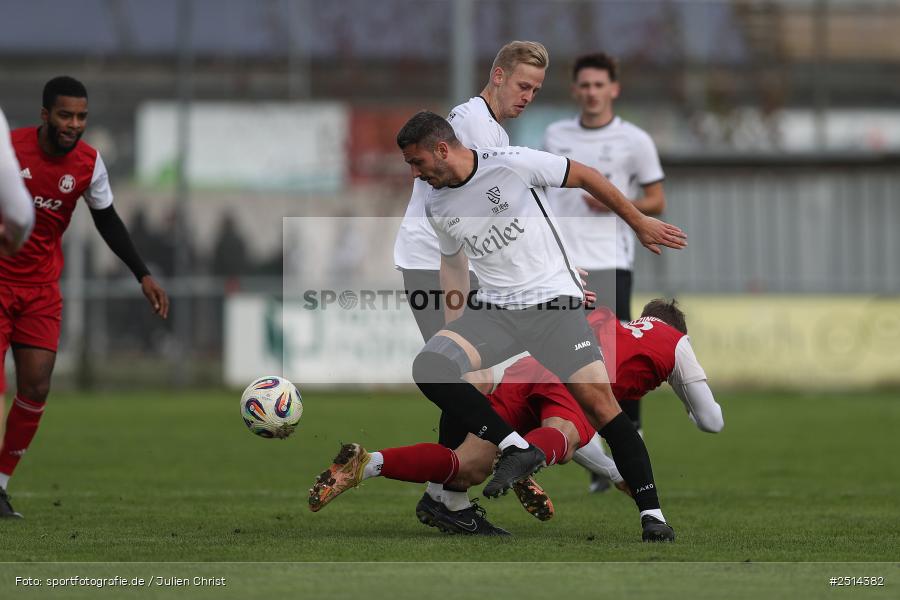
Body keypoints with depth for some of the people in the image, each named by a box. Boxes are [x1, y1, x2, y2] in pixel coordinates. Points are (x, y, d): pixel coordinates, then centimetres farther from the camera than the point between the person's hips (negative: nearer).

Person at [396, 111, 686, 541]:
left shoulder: (513, 164, -12)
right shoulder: (435, 205, 6)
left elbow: (585, 177, 0)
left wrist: (639, 224, 7)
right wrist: (454, 334, 23)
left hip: (554, 302, -4)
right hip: (494, 312, 4)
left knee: (598, 400, -16)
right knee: (429, 366, -22)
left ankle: (652, 513, -8)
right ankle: (515, 448, -18)